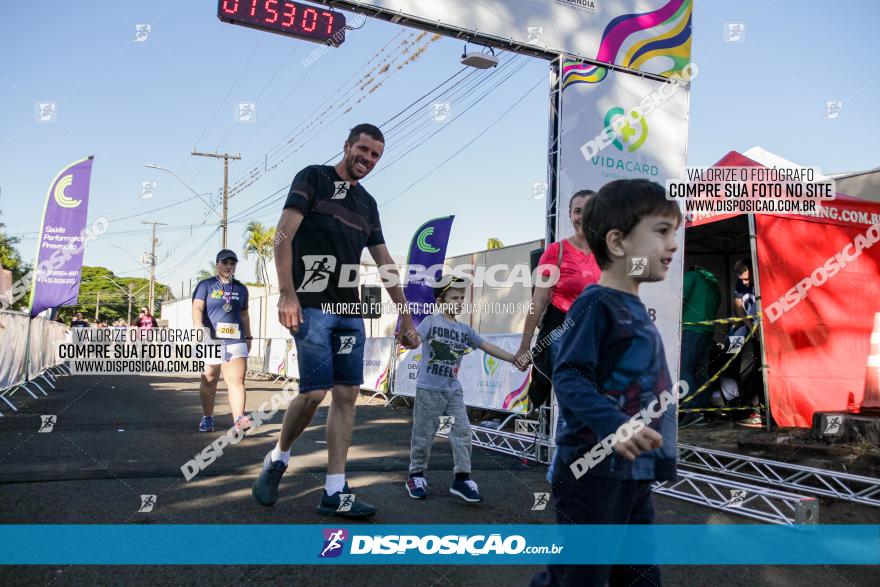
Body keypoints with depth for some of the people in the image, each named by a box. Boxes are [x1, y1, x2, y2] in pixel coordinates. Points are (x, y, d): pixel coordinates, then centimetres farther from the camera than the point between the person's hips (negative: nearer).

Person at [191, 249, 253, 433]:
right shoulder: (205, 285, 5)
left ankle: (238, 421, -22)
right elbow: (197, 309, -7)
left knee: (237, 380, -12)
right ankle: (207, 418, 23)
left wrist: (248, 337, 21)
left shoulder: (241, 289, 16)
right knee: (209, 381, 8)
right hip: (210, 340, -2)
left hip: (236, 340, 2)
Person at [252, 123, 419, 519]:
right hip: (312, 306, -6)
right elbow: (284, 235, -8)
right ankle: (278, 459, 16)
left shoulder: (368, 203, 21)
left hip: (350, 312, 6)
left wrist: (406, 316, 15)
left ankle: (334, 493, 6)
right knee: (315, 392, -12)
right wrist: (286, 293, -20)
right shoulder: (313, 178, 4)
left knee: (347, 395, 1)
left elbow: (386, 265, 21)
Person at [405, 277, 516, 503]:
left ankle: (462, 478, 8)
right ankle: (416, 475, 19)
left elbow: (487, 346, 13)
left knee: (462, 431, 0)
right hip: (429, 389, -5)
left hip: (454, 390, 5)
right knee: (423, 433, 3)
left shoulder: (464, 330, 10)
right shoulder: (431, 321, -5)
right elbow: (415, 339, -20)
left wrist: (514, 359, 9)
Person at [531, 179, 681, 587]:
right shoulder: (596, 304, -14)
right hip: (594, 472, -9)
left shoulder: (635, 309, 14)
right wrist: (612, 425, -33)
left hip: (636, 473, 10)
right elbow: (567, 376, -21)